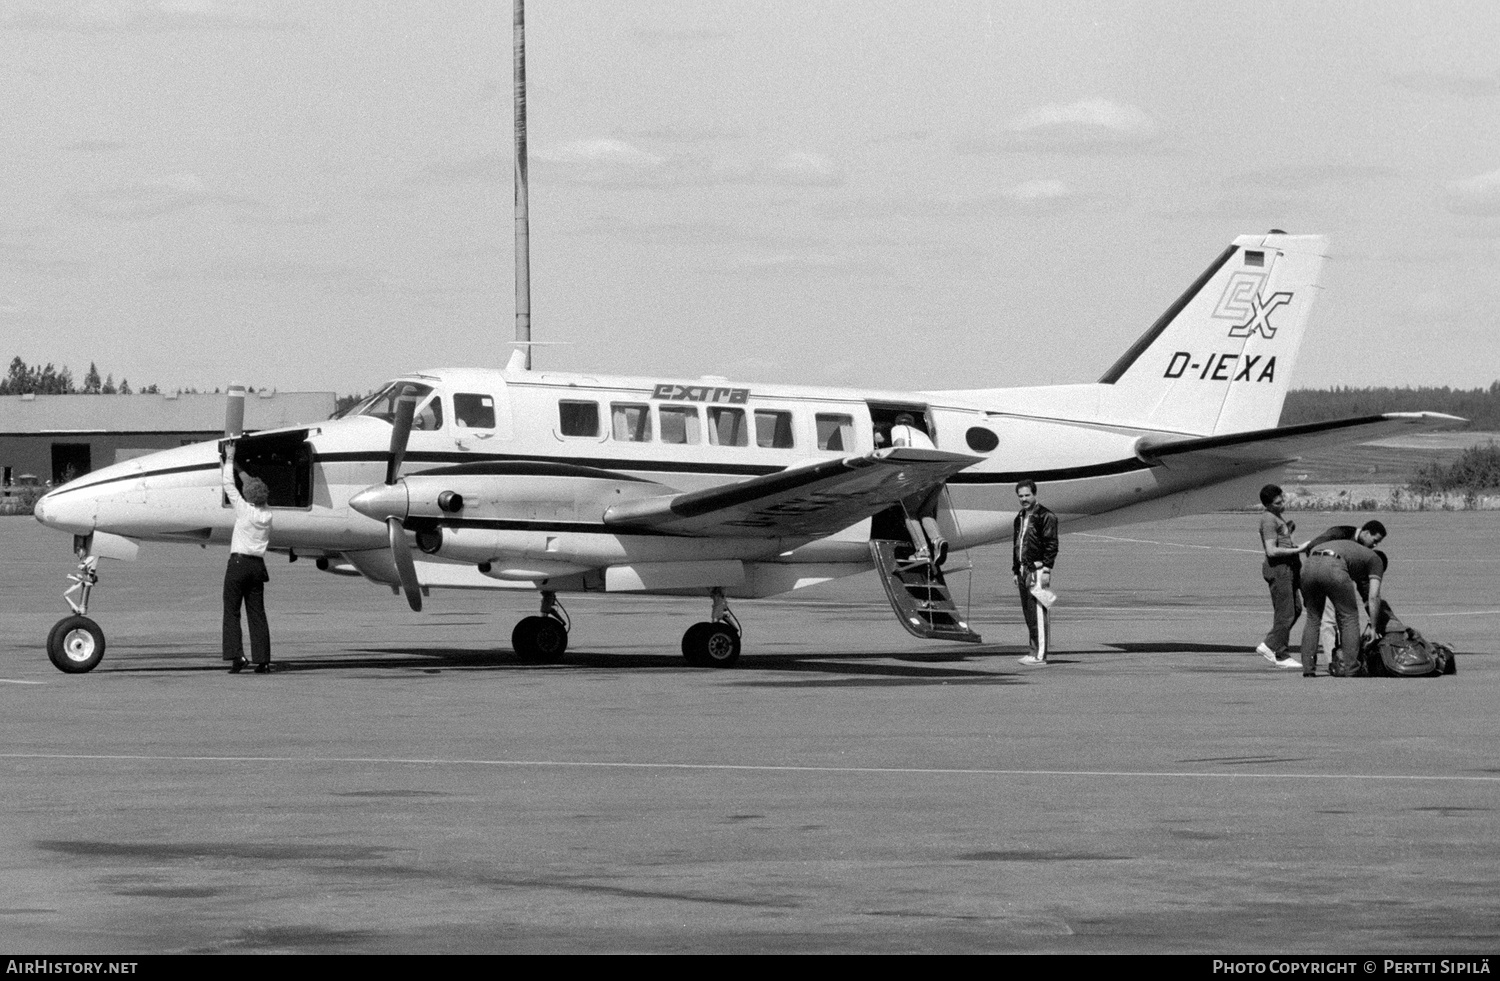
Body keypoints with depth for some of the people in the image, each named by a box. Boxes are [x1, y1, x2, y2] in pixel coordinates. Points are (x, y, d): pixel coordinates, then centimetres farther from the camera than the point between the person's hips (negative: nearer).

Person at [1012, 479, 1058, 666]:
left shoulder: (1046, 517, -7)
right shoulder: (1020, 517, 18)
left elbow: (1051, 545, -11)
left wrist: (1046, 570, -16)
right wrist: (1015, 570, 20)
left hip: (1037, 569, -9)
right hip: (1023, 569, 9)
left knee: (1038, 612, -12)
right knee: (1027, 611, 10)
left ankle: (1040, 654, -14)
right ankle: (1035, 650, 15)